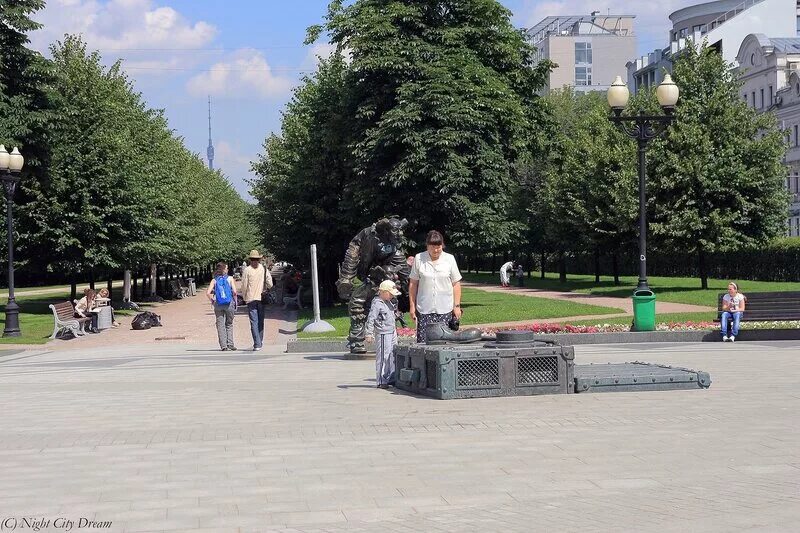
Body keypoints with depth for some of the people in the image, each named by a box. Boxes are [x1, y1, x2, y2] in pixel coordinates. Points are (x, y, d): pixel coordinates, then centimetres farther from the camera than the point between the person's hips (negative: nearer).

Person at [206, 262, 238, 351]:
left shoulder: (214, 280, 4)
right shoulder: (230, 278, -1)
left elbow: (208, 293, -7)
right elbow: (234, 292, -11)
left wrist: (212, 302, 6)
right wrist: (235, 302, 2)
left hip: (218, 305, 1)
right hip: (229, 304, -1)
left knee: (220, 325, 7)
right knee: (229, 324, 13)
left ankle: (223, 345, 3)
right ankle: (230, 344, 8)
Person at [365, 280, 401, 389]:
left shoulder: (388, 302, 14)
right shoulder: (377, 303, -14)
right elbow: (370, 319, -19)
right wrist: (369, 334, -23)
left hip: (392, 332, 9)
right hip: (383, 334, -9)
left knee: (392, 356, 12)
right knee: (383, 357, -6)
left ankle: (391, 379, 19)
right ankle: (381, 381, -2)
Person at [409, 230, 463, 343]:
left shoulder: (449, 259, 5)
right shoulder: (419, 258, 2)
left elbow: (456, 284, 7)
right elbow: (413, 284, 7)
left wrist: (457, 306, 1)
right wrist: (412, 306, 4)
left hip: (445, 309, 0)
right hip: (424, 309, 0)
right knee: (423, 341, -6)